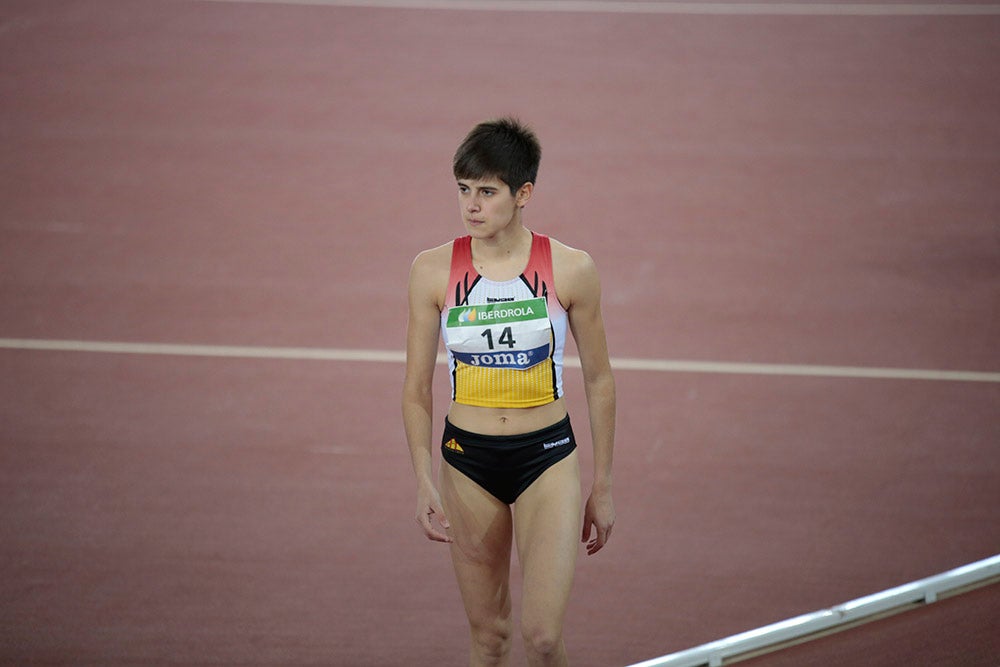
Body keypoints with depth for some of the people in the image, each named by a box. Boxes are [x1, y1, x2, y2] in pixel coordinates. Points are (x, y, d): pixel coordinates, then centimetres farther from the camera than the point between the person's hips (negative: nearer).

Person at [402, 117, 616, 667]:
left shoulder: (571, 269, -7)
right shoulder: (433, 270, -5)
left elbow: (598, 380, 3)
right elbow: (416, 388, 3)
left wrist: (602, 488, 6)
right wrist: (424, 481, -7)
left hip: (548, 457, -1)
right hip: (468, 460, 2)